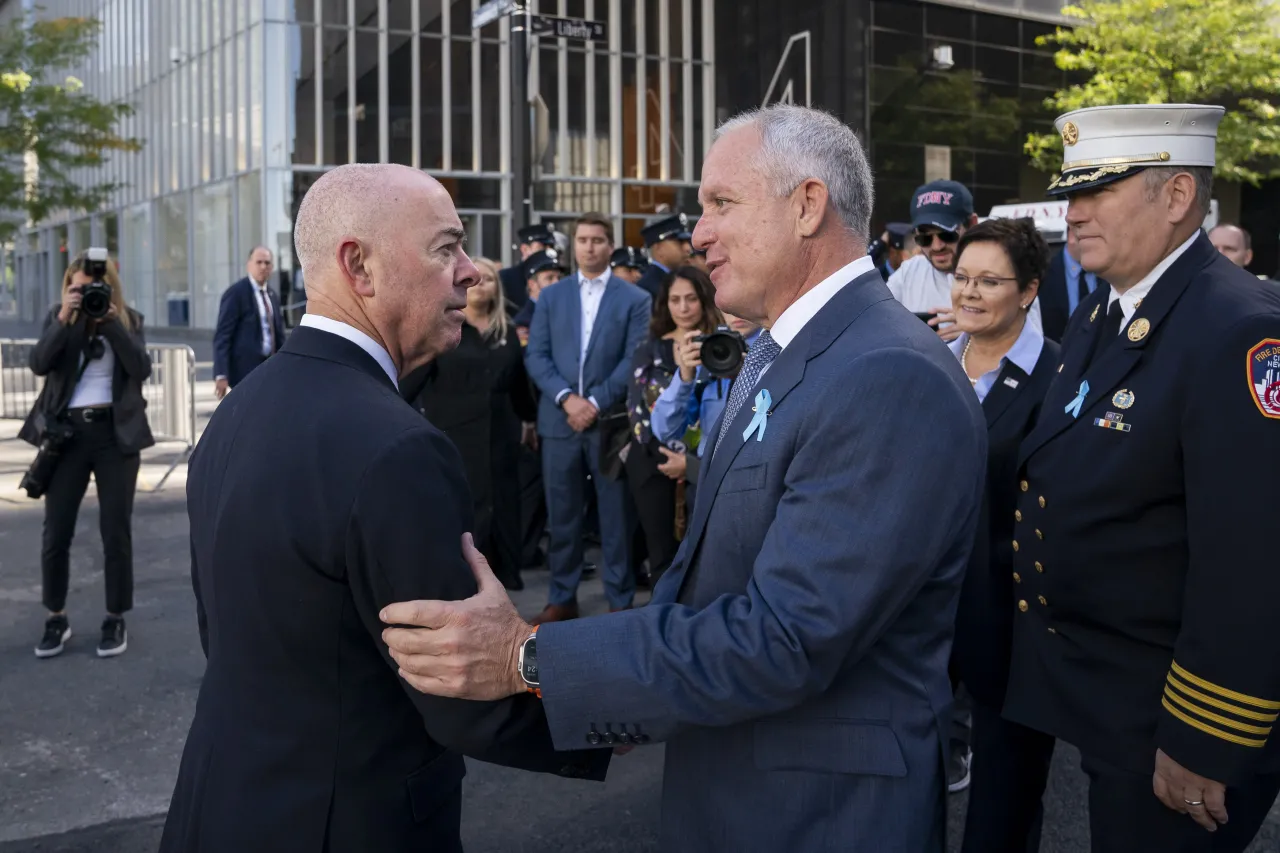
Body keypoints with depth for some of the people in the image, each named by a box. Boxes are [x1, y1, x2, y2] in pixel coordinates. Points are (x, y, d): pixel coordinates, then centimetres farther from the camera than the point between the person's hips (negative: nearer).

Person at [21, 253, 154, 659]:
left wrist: (111, 321, -16)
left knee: (116, 531, 3)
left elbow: (141, 369, -11)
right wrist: (65, 319, -18)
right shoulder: (58, 317, 6)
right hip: (67, 432, 1)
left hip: (116, 433, -1)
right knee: (55, 532, 3)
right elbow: (39, 364, -9)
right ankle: (56, 619, 18)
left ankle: (116, 619, 15)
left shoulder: (129, 319, 4)